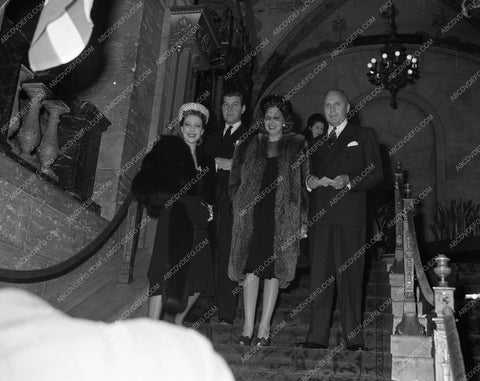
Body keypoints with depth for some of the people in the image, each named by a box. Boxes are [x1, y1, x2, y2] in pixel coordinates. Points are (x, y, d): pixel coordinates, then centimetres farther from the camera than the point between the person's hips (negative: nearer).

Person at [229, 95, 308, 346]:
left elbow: (306, 183, 3)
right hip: (252, 216, 2)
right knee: (250, 268, -4)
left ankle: (264, 328, 6)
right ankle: (248, 326, 2)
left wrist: (302, 218, -4)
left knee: (274, 269, -1)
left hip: (283, 217, -1)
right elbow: (235, 181, 16)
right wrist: (241, 206, 3)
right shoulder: (250, 147, 14)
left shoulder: (297, 147, 7)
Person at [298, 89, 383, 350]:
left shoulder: (364, 136, 11)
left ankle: (353, 337, 2)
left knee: (349, 276, -4)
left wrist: (349, 181, -14)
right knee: (319, 275, 2)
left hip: (349, 216, -4)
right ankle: (317, 336, 6)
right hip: (319, 216, 4)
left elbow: (376, 174, 2)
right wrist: (309, 180, 1)